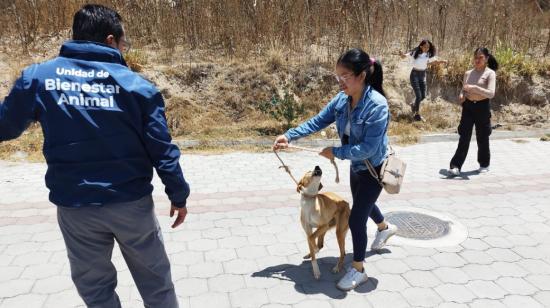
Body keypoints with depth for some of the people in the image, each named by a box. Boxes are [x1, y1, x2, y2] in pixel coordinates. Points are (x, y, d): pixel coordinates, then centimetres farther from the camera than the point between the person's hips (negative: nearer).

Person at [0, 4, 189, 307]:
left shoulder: (37, 77, -4)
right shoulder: (136, 85, -8)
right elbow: (161, 149, -7)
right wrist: (179, 196, 4)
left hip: (75, 206, 2)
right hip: (132, 202, -1)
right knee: (154, 280, 18)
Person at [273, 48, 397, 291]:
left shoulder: (377, 105, -33)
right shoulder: (342, 99, -11)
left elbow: (368, 147, -34)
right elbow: (318, 121, -6)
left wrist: (335, 152, -28)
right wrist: (289, 135, -17)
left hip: (374, 169, -8)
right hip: (356, 165, 8)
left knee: (356, 219, -4)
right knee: (362, 204, 30)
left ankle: (358, 270, 19)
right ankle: (385, 228, 63)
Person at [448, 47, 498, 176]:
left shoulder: (490, 73, -6)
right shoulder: (468, 73, 8)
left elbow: (491, 93, -19)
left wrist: (474, 87, -29)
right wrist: (461, 96, -5)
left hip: (482, 107, -3)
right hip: (468, 106, 3)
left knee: (482, 138, 8)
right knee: (464, 137, -3)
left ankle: (484, 164, 27)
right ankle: (456, 166, -5)